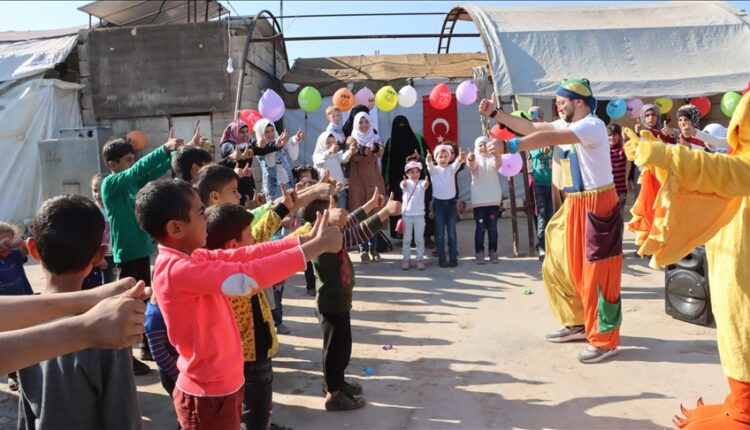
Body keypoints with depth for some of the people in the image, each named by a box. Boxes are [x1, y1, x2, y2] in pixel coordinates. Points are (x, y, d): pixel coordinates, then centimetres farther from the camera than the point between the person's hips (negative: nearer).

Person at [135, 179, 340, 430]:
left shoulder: (191, 258, 1)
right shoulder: (177, 269, -27)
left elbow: (244, 255, -2)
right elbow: (246, 278, -37)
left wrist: (305, 239, -10)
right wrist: (316, 247, -33)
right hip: (208, 397, -8)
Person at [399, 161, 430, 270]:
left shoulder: (421, 183, 0)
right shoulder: (406, 183, -1)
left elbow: (425, 185, -24)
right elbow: (403, 185, -25)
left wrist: (426, 183, -49)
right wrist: (403, 183, -51)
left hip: (419, 215, 0)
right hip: (406, 214, 0)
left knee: (419, 239, 6)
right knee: (406, 239, 8)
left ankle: (420, 259, 14)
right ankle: (406, 259, 16)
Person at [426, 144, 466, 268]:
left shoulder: (451, 168, 3)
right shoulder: (434, 170, 1)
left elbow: (456, 164, -19)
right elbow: (430, 166, -23)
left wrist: (460, 159, -44)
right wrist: (429, 160, -47)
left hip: (451, 202, 1)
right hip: (438, 202, -1)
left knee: (452, 232, 4)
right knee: (440, 232, 2)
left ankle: (453, 257, 11)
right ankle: (442, 258, 9)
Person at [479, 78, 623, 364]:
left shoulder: (592, 125, -18)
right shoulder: (567, 125, 11)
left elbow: (548, 139, -31)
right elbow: (530, 127, 11)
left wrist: (509, 146, -36)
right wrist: (494, 113, 6)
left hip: (597, 206, -10)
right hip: (574, 206, 10)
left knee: (597, 273, -4)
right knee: (560, 266, 14)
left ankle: (604, 341, 8)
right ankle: (577, 324, 29)